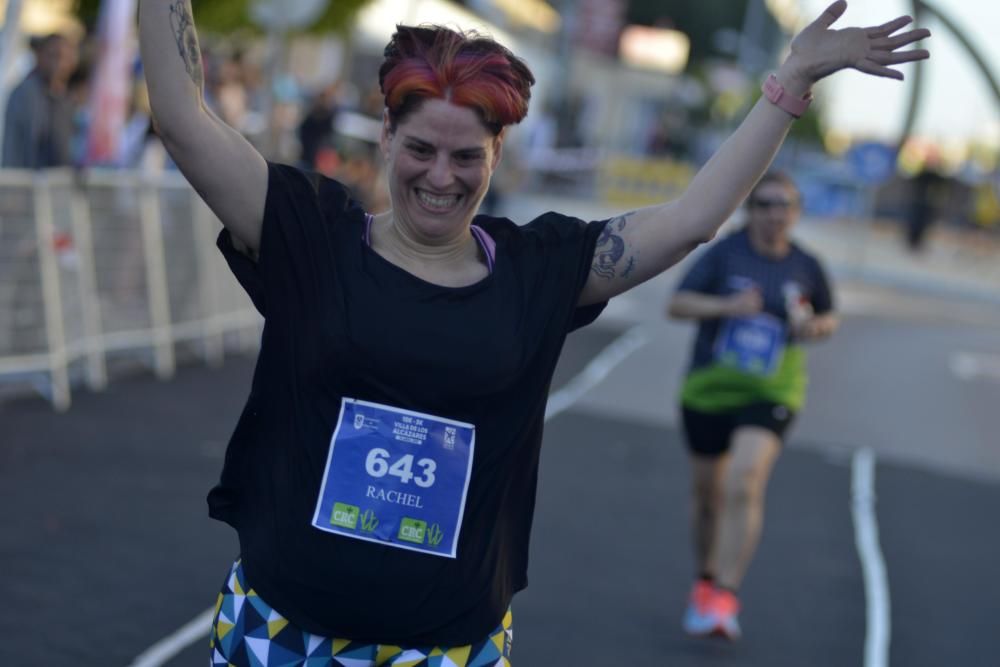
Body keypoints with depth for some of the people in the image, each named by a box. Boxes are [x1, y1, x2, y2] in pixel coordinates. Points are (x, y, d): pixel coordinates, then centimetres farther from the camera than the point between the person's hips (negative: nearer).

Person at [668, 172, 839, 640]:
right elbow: (677, 304, -12)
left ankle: (723, 599, -21)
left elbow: (829, 317, 16)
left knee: (744, 485, -22)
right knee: (707, 492, 15)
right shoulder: (725, 253, -7)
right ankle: (706, 580, 39)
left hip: (770, 395, -1)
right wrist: (726, 306, -28)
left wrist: (816, 327, -8)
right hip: (709, 390, 1)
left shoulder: (807, 267, 0)